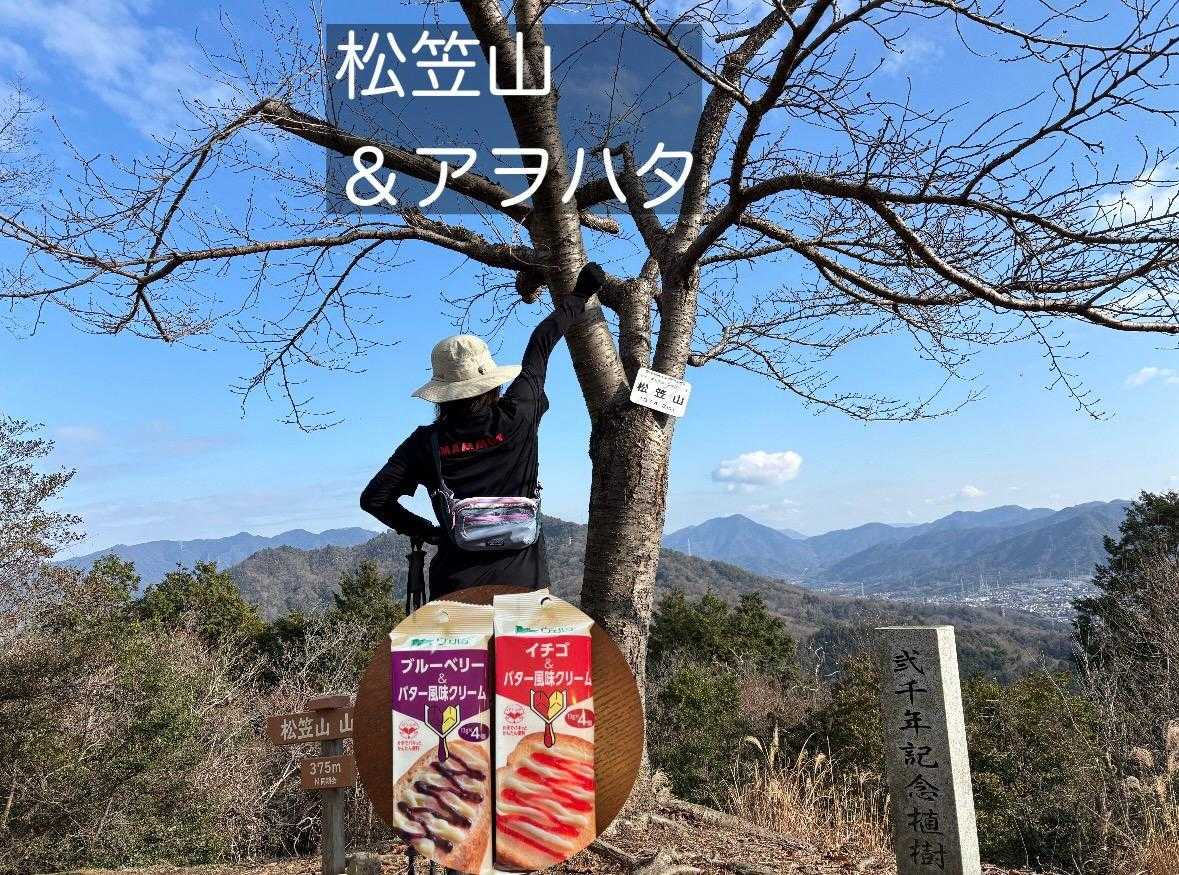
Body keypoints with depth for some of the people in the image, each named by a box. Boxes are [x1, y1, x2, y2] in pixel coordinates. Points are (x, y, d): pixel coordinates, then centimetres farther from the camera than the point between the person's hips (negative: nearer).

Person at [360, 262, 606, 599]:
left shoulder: (427, 442, -4)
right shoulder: (516, 419, -7)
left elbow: (373, 498, -2)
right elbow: (539, 349, 6)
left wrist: (423, 530, 10)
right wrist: (577, 298, 21)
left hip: (457, 586, 1)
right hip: (521, 581, -1)